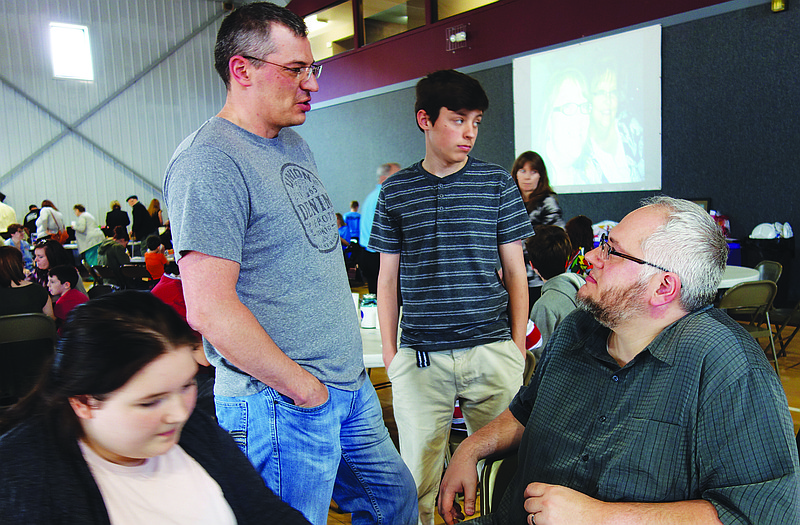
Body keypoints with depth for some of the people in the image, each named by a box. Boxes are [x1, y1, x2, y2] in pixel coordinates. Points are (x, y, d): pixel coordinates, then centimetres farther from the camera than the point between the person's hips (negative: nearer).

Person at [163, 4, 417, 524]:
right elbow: (210, 310, -24)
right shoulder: (209, 162, -18)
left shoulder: (295, 145, 11)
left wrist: (346, 367, 14)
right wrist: (304, 388, -16)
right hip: (282, 405, -9)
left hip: (352, 384, 9)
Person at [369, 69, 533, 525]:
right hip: (419, 358, 1)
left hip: (492, 351, 0)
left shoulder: (497, 183, 3)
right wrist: (389, 354, 7)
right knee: (416, 483, 9)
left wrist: (518, 346, 4)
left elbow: (515, 270, 7)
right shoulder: (396, 191, 5)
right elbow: (388, 278, 10)